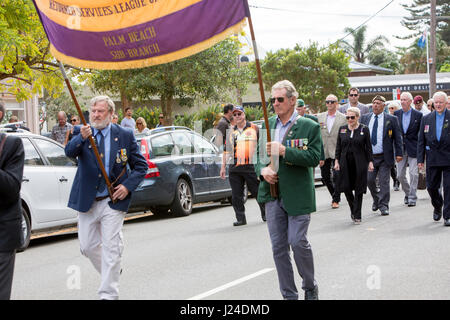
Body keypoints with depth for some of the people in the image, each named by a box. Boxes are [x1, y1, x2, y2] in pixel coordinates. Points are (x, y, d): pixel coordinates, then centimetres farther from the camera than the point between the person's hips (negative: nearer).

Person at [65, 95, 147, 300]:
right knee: (88, 246, 11)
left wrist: (128, 186, -10)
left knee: (111, 248, -6)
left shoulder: (125, 135, 0)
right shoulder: (80, 132, 1)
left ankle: (108, 294, -1)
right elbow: (69, 152, -20)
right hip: (87, 201, 2)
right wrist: (81, 138, -40)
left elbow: (141, 165, 5)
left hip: (113, 201, -2)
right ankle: (111, 272, 36)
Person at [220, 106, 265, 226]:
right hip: (234, 167, 3)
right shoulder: (231, 132, 16)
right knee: (236, 195, 0)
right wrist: (223, 166, 14)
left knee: (258, 191, 1)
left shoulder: (254, 128, 7)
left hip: (251, 166, -3)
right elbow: (227, 150, 19)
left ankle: (265, 214, 18)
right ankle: (241, 218, 8)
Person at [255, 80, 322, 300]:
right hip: (272, 193, 5)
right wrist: (262, 170, -5)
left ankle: (310, 287, 18)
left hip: (297, 194, -5)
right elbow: (259, 155, 16)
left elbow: (314, 157, -12)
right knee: (278, 246, 6)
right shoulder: (267, 125, 12)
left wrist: (284, 151, -20)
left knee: (298, 241, -6)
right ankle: (289, 294, 17)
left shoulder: (309, 126, -3)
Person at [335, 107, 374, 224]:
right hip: (346, 163, 2)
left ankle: (357, 216, 7)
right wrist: (337, 161, 3)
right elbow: (338, 146, 10)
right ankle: (353, 209, 24)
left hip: (359, 163, -2)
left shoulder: (364, 129, 0)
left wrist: (370, 162, -3)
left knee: (358, 189, 0)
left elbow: (368, 147, 1)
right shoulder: (342, 129, 8)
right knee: (346, 187, 0)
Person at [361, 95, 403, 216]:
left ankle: (383, 206, 5)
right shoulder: (365, 118, 9)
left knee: (383, 181, -2)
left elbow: (397, 137, 2)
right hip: (369, 156, 3)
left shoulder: (391, 119, 1)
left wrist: (398, 153, -5)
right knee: (369, 180, 2)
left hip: (384, 157, -3)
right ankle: (376, 200, 26)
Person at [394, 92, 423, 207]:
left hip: (413, 148, -3)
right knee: (400, 175, 6)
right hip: (400, 149, 3)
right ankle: (407, 193, 27)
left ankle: (412, 198, 3)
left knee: (413, 174, -5)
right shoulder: (396, 114, 6)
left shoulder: (418, 115, -2)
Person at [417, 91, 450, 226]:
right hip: (432, 158, 3)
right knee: (431, 186, 8)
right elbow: (421, 141, 9)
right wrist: (420, 159, 4)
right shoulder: (426, 119, 8)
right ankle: (437, 207, 36)